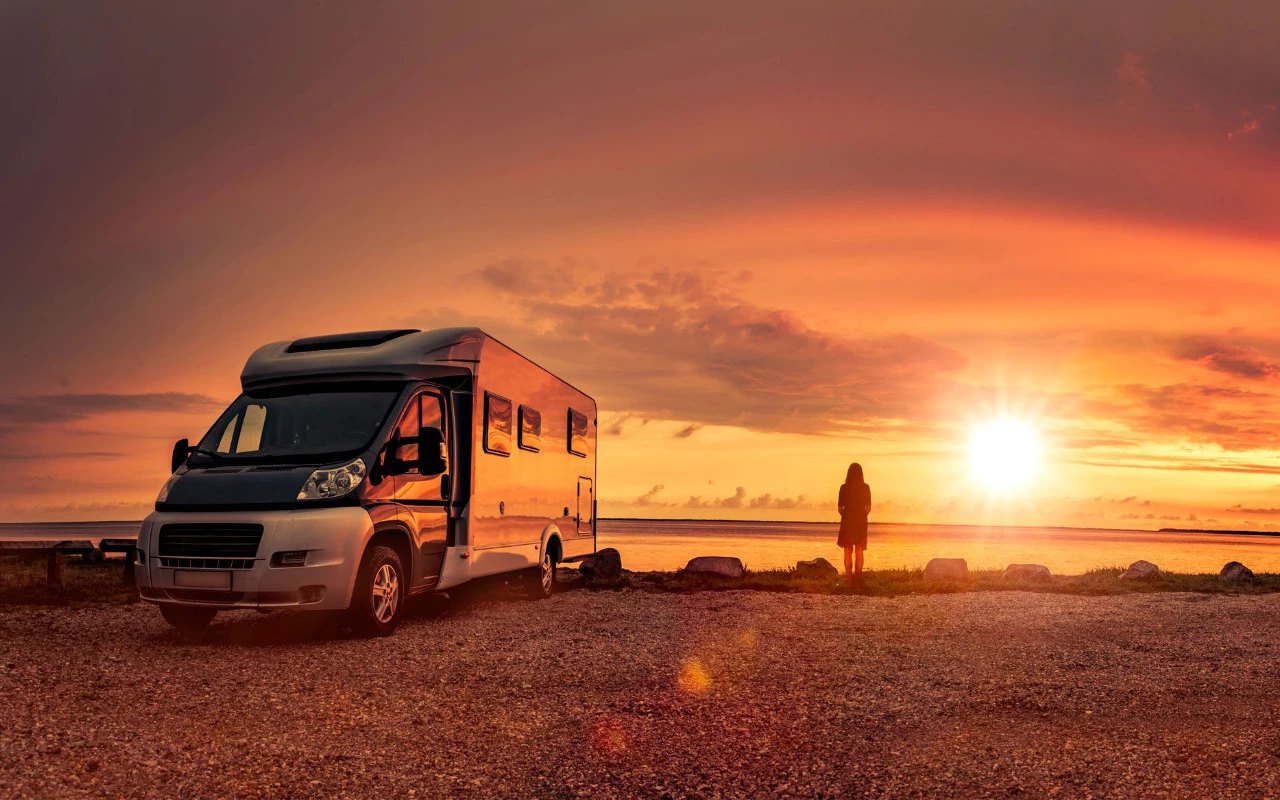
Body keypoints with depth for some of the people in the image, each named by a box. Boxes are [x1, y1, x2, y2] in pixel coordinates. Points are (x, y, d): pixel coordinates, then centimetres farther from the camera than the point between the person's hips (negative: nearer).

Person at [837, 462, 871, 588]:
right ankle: (857, 580, 7)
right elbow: (868, 508, -4)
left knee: (848, 551, 8)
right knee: (859, 551, 9)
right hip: (861, 522, 1)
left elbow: (840, 508, -4)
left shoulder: (844, 488, -6)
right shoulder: (865, 487, -4)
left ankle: (849, 580, 3)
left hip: (847, 521, -1)